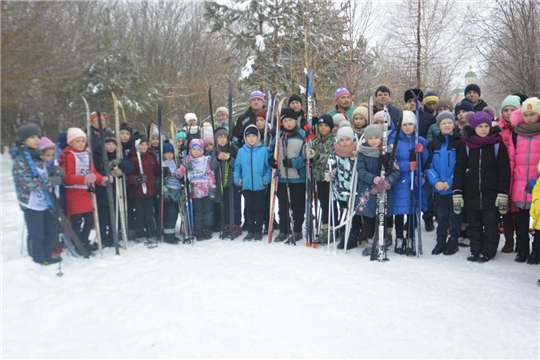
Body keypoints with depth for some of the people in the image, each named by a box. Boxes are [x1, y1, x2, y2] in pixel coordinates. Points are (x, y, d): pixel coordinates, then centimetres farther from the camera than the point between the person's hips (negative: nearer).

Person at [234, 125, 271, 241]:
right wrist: (237, 179, -3)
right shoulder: (241, 151, 2)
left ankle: (258, 231, 20)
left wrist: (266, 178, -14)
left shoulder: (264, 150, -6)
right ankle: (251, 231, 22)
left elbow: (269, 166, -5)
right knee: (249, 209, 11)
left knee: (259, 209, 8)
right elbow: (237, 166, 7)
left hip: (260, 185, -2)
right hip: (246, 185, 3)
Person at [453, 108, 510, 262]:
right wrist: (457, 193, -5)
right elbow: (459, 169, 1)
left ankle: (488, 252, 11)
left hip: (491, 193, -1)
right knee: (473, 224, 8)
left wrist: (503, 194, -8)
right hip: (471, 193, 1)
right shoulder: (465, 145, 3)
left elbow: (504, 170, -1)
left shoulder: (498, 144, 1)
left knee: (491, 224, -1)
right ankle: (475, 251, 18)